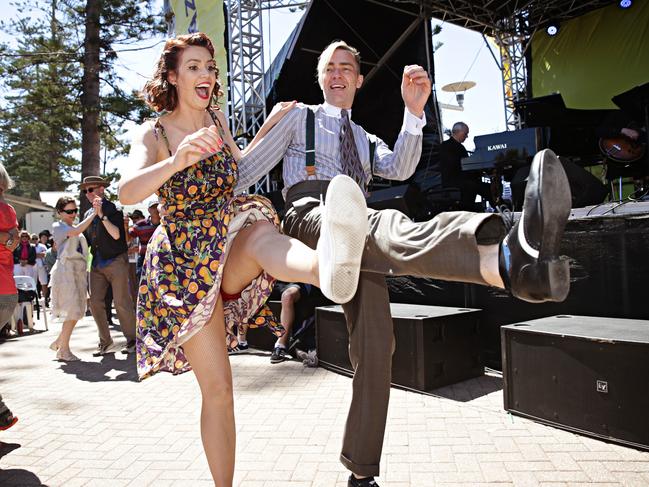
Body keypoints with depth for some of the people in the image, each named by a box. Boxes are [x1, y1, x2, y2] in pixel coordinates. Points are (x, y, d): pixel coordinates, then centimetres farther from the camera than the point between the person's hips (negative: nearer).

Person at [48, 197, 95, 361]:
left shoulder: (76, 227, 19)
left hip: (80, 271, 7)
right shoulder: (57, 226, -1)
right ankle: (63, 350, 3)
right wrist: (93, 214, -20)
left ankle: (59, 342, 24)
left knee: (76, 311, 8)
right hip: (66, 270, -7)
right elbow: (75, 232, -21)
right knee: (73, 312, -8)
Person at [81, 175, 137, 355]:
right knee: (95, 303, 1)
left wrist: (101, 214, -23)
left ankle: (132, 340, 8)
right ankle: (105, 341, 15)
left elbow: (116, 235, -19)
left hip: (116, 261, -6)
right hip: (97, 264, 6)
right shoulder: (88, 214, 14)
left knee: (122, 303, -6)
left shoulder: (113, 210, -5)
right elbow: (86, 240, 23)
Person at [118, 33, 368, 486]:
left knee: (260, 233, -38)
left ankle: (331, 266, -73)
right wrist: (178, 160, -42)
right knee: (217, 387, -3)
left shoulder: (216, 118, 8)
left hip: (230, 241, 2)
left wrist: (270, 126, 18)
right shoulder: (152, 134, -4)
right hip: (185, 261, -2)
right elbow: (127, 192, -24)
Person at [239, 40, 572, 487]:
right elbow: (249, 166, 17)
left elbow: (400, 169, 10)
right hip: (311, 216, -5)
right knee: (385, 225, -39)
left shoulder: (365, 139, 31)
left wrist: (415, 112, -4)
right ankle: (505, 258, -70)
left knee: (375, 346, -3)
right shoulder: (300, 117, 22)